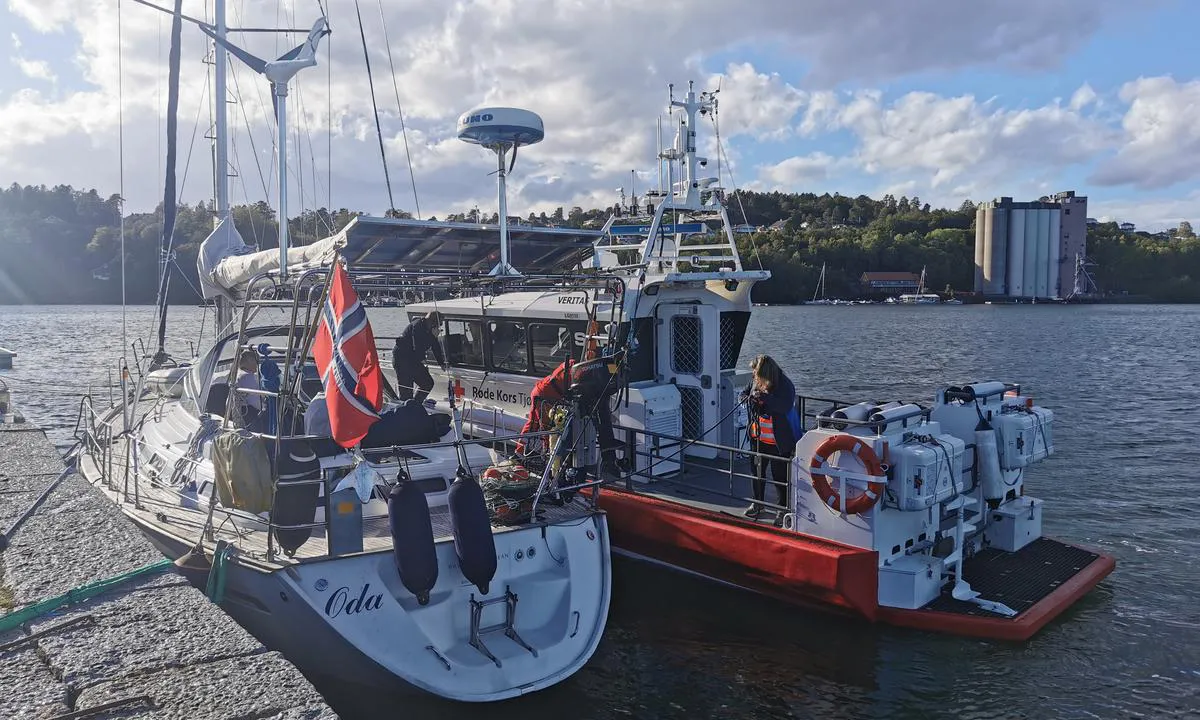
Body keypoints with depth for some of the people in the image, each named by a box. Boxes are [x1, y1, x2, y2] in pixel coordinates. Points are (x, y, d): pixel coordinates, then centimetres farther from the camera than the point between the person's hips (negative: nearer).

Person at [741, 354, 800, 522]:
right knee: (757, 471, 20)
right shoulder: (756, 380, -2)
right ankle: (758, 502, 38)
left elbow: (785, 407, -33)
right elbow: (744, 393, 14)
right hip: (758, 437, 6)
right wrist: (748, 398, -10)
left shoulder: (785, 385, -20)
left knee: (780, 476, 4)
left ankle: (783, 508, 21)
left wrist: (764, 398, -39)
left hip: (778, 441, -6)